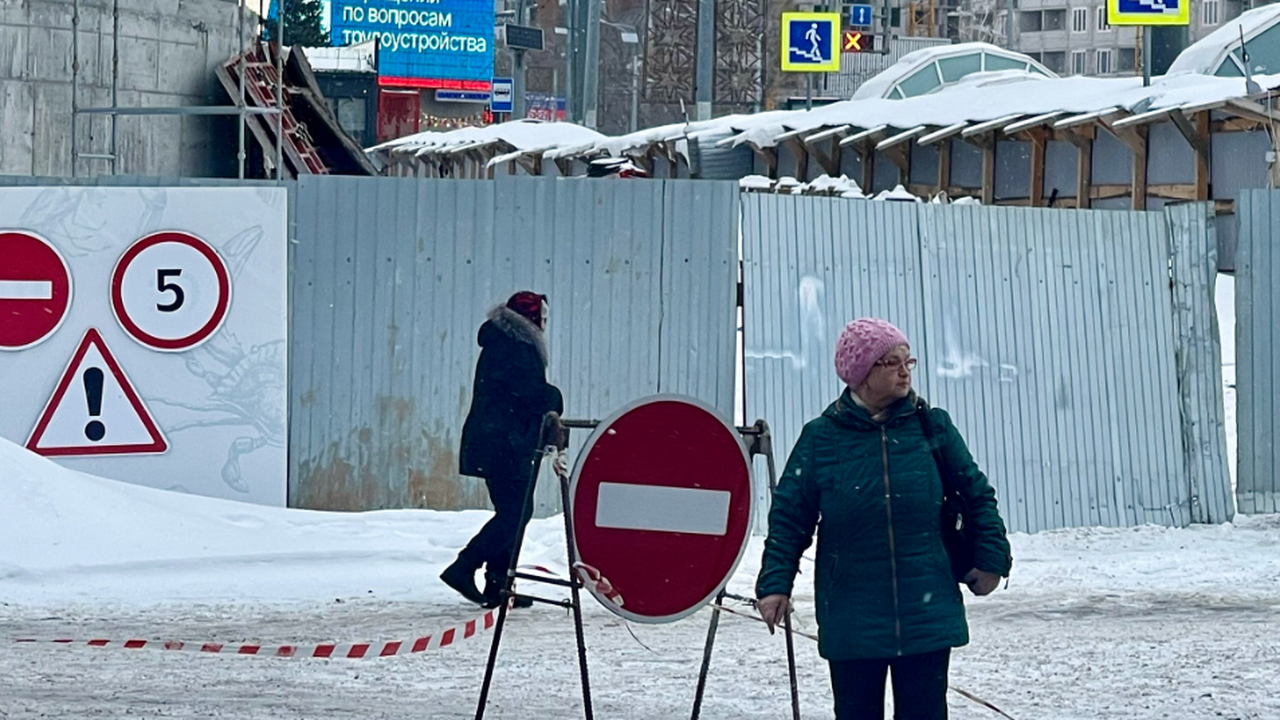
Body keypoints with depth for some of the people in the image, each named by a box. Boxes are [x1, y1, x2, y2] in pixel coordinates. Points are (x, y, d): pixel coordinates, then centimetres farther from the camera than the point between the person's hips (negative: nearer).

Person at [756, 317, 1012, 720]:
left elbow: (976, 494, 11)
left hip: (926, 615, 1)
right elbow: (790, 516, 3)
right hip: (852, 622, -1)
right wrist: (775, 584, -4)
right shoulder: (822, 438, 0)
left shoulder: (932, 427, 3)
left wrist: (990, 561, 6)